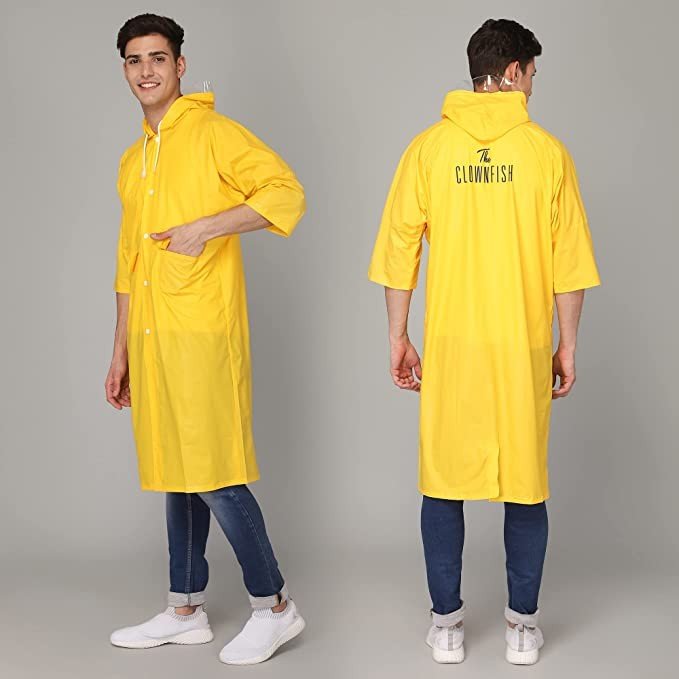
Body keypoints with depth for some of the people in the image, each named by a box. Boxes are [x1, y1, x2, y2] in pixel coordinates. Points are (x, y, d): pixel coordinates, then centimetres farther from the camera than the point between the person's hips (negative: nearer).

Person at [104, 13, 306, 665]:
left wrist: (205, 227, -20)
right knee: (174, 472, 12)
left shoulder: (214, 134, -2)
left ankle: (274, 606, 6)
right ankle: (185, 611, 22)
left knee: (214, 476, -7)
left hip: (204, 335, -7)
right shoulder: (131, 161, 20)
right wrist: (120, 353, 20)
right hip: (151, 337, 7)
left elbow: (287, 191, -13)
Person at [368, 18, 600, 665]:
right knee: (526, 482, 9)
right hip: (525, 347, -1)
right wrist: (566, 345, 8)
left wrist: (399, 337, 9)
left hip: (449, 345, 1)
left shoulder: (428, 148, 1)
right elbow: (569, 260, -1)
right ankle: (522, 625, 17)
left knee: (444, 480, 10)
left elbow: (400, 249, 0)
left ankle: (446, 623, 16)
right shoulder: (545, 150, -2)